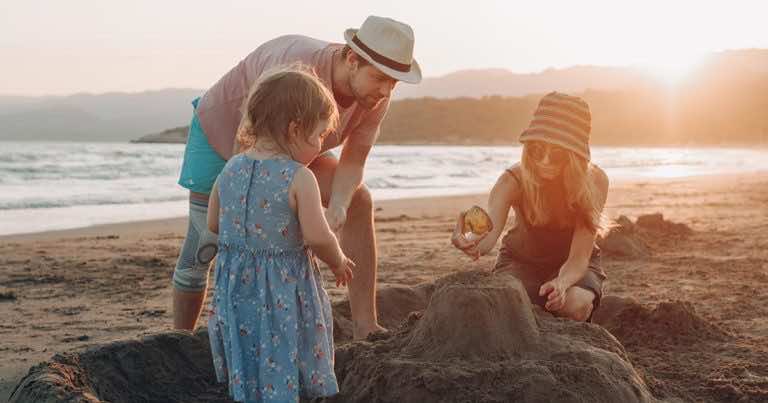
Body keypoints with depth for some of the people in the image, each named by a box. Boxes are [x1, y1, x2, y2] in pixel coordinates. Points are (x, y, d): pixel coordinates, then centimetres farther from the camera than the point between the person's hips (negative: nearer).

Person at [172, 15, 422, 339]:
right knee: (204, 246, -5)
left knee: (358, 201, -14)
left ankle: (365, 327, -12)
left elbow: (353, 162, -13)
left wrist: (337, 207, -35)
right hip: (221, 132, -5)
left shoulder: (377, 95, -21)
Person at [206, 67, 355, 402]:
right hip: (284, 294, -6)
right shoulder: (298, 177, -18)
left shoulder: (231, 168, 1)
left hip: (236, 289, 6)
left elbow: (213, 223, 10)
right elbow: (317, 237, -21)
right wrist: (338, 262, -2)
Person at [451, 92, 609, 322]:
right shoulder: (514, 180, -28)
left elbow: (578, 259, -29)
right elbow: (490, 227, -47)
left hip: (573, 266, 0)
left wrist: (562, 283, -52)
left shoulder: (594, 182, -27)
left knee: (576, 304, -34)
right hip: (520, 262, 0)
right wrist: (473, 244, -72)